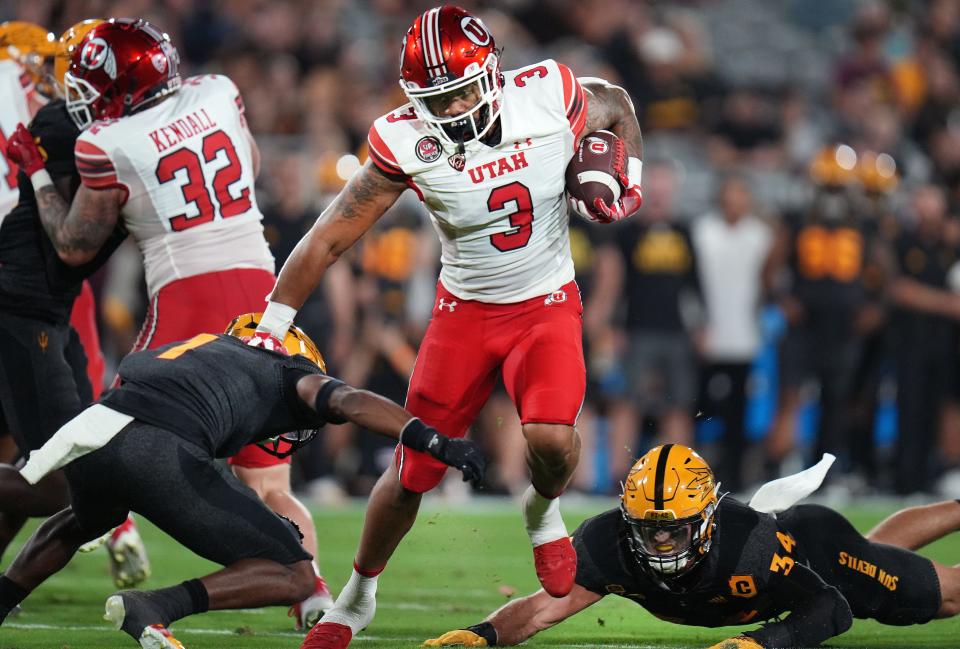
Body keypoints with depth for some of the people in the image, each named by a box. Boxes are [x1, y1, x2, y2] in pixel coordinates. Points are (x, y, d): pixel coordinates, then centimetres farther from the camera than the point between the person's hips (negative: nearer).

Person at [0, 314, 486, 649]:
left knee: (86, 520, 43)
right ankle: (152, 610, -11)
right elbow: (351, 403, 4)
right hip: (162, 450, -6)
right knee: (294, 578, 4)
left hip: (89, 436, 7)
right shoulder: (290, 374, 23)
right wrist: (435, 443, -2)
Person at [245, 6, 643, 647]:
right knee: (413, 470, 3)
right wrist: (268, 333, -12)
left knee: (551, 437, -27)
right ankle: (357, 598, 29)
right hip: (464, 312, 0)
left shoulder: (549, 97, -19)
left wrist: (624, 178, -7)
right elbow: (328, 240, -13)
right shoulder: (410, 145, -20)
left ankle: (543, 512, 10)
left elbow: (617, 104, 7)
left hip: (547, 307, 0)